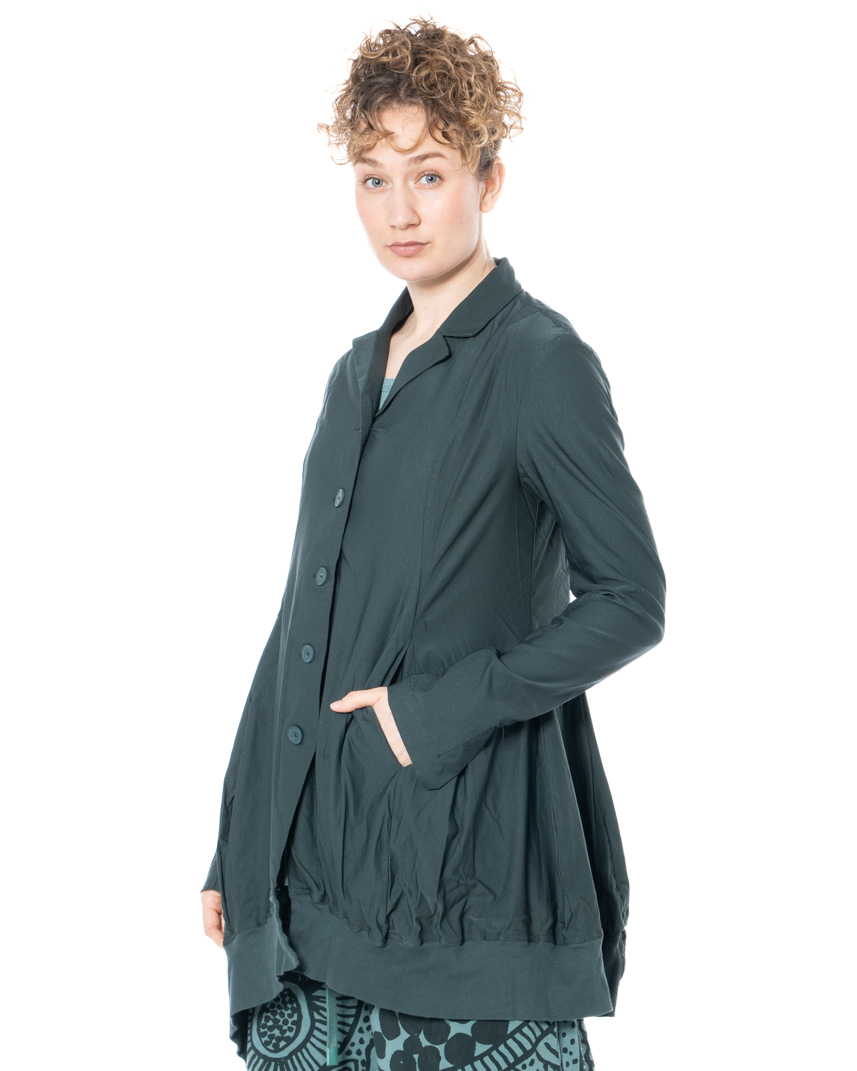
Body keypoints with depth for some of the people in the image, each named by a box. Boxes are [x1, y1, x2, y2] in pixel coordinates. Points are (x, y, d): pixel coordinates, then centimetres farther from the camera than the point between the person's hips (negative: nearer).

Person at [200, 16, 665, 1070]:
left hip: (463, 845, -6)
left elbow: (631, 601, -9)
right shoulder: (358, 371, 13)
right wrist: (234, 850, 14)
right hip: (313, 850, 6)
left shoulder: (540, 360, -7)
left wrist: (437, 709, -14)